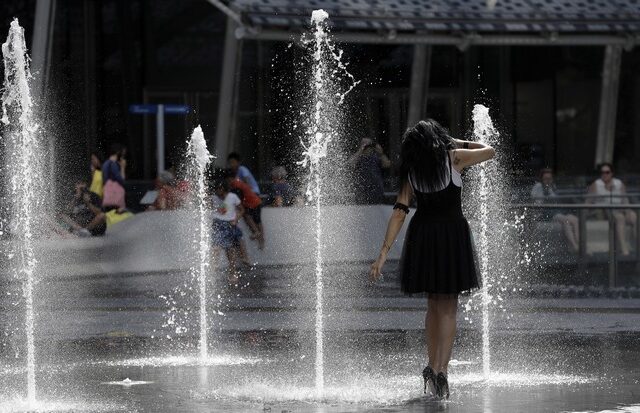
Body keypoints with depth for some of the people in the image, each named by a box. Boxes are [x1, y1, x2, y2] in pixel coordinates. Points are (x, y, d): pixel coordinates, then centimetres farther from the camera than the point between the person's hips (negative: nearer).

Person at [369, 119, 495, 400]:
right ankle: (440, 369, -12)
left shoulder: (410, 174, 7)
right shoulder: (453, 158, 0)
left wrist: (384, 253, 0)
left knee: (434, 303, 19)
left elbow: (399, 212, 1)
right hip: (452, 232, -3)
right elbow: (489, 151, 15)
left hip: (421, 237, 3)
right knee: (448, 307, 0)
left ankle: (432, 366, 20)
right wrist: (459, 144, 27)